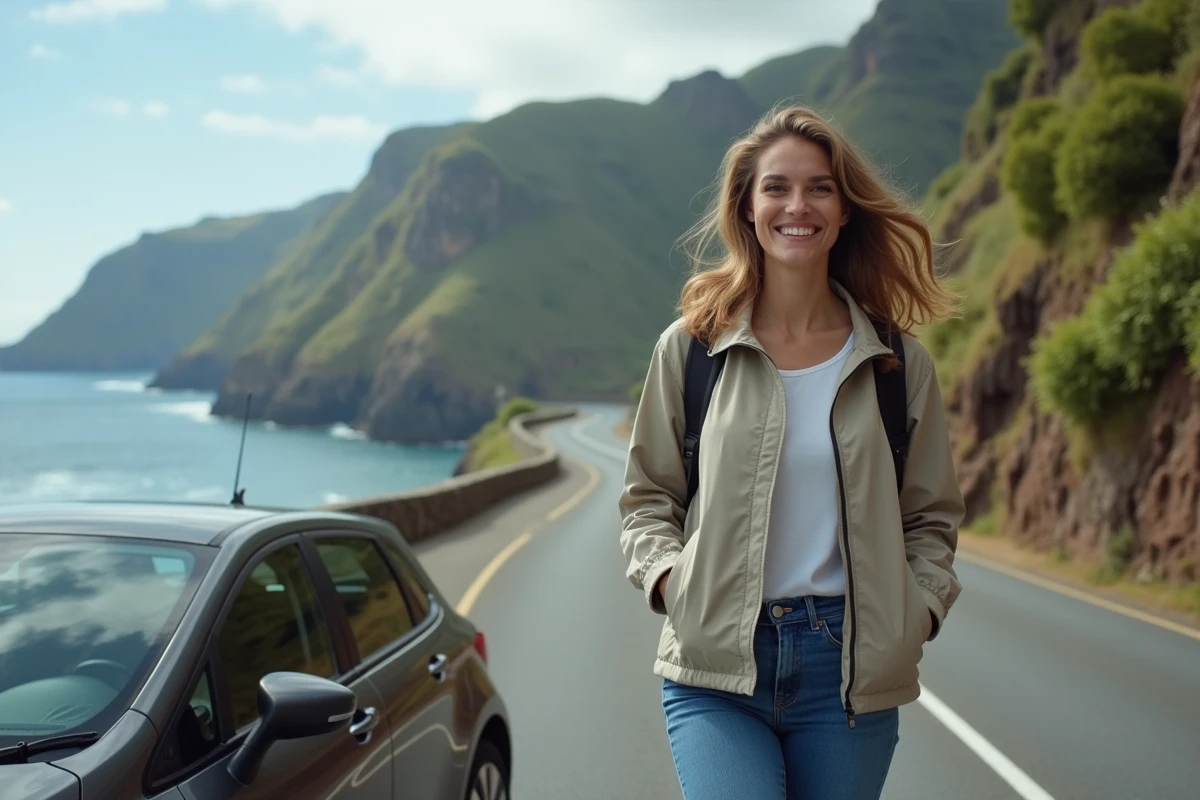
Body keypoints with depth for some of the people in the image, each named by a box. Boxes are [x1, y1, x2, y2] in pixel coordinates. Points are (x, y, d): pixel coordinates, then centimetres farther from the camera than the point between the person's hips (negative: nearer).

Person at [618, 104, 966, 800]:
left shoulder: (899, 363, 6)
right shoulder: (690, 347, 4)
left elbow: (931, 517, 15)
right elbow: (649, 496, 12)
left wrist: (919, 611, -1)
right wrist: (667, 574, -6)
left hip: (850, 669, 2)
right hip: (716, 668, -1)